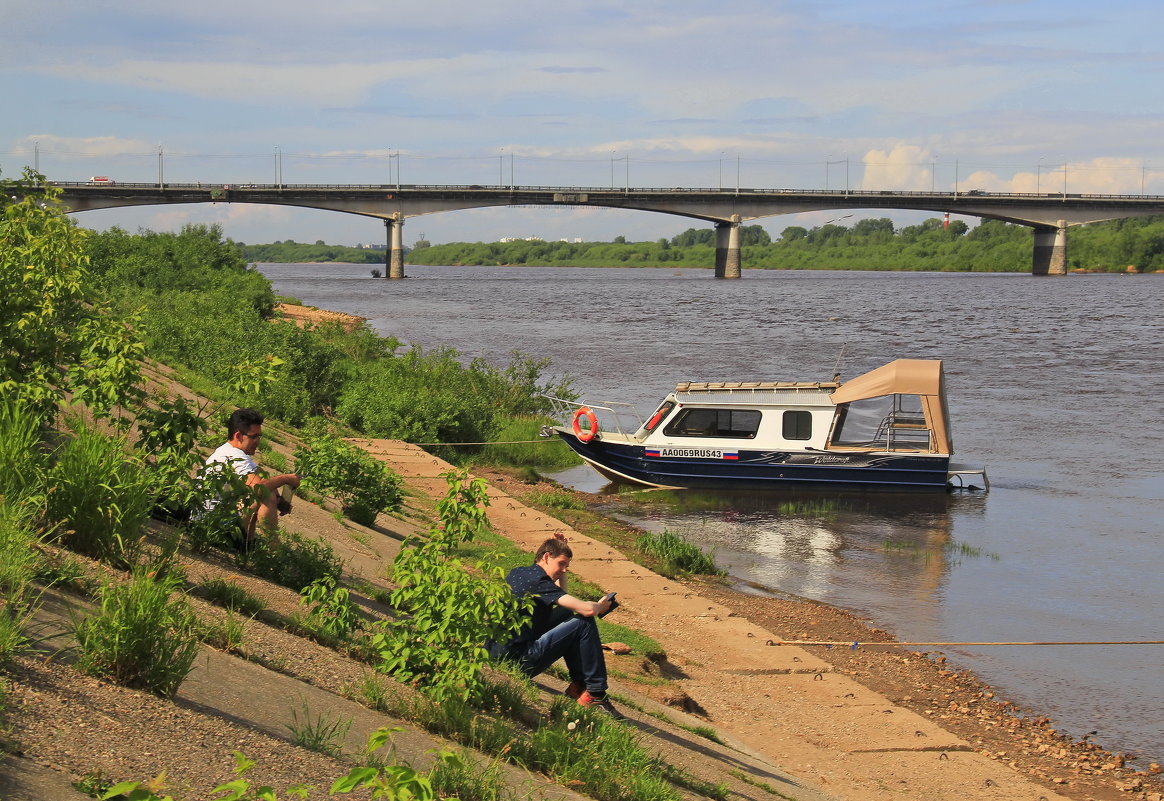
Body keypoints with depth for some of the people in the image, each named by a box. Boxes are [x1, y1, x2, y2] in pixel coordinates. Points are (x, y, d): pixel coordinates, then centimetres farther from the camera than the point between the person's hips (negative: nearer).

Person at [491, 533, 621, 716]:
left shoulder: (516, 573, 16)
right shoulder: (537, 580, -13)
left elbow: (560, 595, 34)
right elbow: (587, 609, -21)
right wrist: (600, 606, 4)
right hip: (519, 661, -10)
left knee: (565, 614, 21)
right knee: (584, 622, -9)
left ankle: (578, 684, 16)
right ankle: (595, 694, -5)